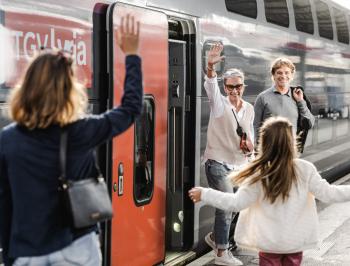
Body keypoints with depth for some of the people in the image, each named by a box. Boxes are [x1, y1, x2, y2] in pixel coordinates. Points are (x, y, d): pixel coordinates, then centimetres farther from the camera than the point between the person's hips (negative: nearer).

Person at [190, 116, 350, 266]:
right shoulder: (305, 169, -12)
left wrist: (204, 194, -6)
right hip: (296, 241, 2)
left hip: (269, 243, -1)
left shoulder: (259, 175, -15)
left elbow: (237, 203, -15)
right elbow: (327, 194, -8)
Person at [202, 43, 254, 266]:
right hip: (218, 162, -6)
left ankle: (215, 237, 35)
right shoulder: (219, 104, -7)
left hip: (239, 164, 6)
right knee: (226, 205, -11)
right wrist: (211, 67, -46)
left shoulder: (249, 109, 7)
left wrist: (250, 144, -4)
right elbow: (211, 87, -27)